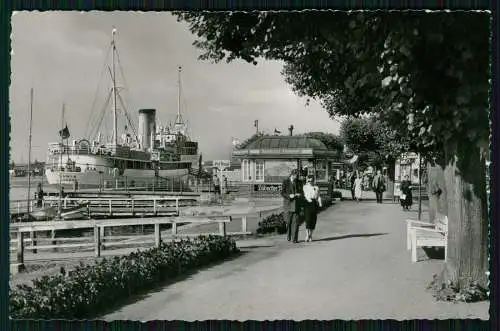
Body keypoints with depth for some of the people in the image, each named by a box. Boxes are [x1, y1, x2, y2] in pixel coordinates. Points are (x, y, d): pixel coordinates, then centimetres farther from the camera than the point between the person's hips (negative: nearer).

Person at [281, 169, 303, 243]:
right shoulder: (285, 182, -1)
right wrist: (289, 196, -19)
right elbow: (282, 193, -3)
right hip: (288, 204, -1)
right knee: (288, 221, 7)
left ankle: (294, 238, -4)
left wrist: (299, 195, -7)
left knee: (295, 221, -6)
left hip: (296, 204, 1)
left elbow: (301, 192, 16)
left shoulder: (299, 182, 8)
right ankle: (288, 236, 28)